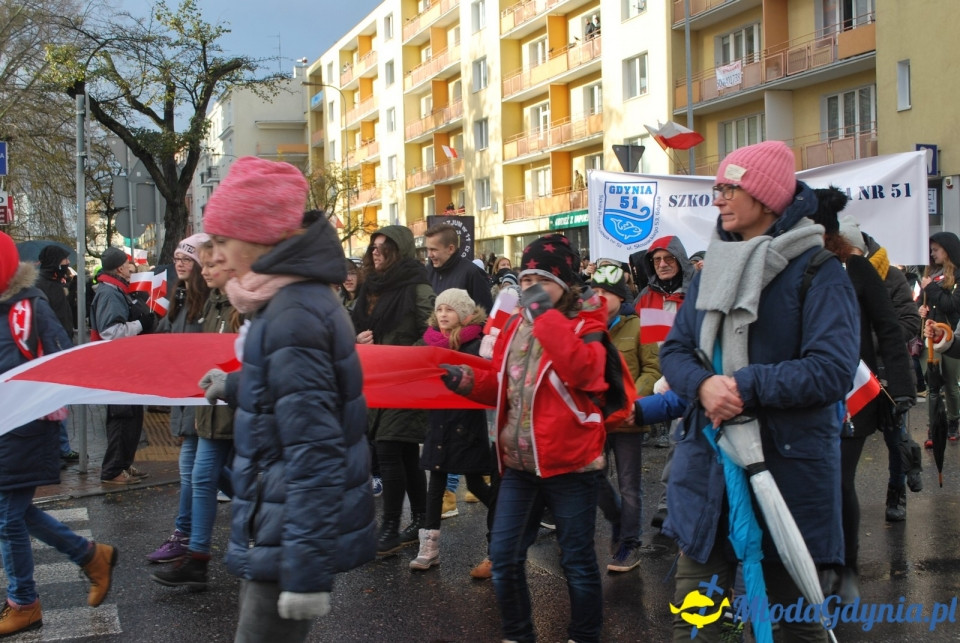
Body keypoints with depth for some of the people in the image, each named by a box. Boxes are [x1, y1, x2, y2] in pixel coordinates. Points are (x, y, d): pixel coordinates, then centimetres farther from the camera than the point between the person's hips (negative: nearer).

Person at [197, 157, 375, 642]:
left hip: (293, 534, -10)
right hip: (288, 526, 10)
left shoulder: (291, 315, -22)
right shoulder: (299, 296, 9)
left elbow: (313, 452, -26)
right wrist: (235, 387, 37)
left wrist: (306, 570, -26)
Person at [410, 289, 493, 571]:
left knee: (474, 482, 2)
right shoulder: (431, 341, 7)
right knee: (436, 478, 6)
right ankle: (430, 545, 10)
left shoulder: (475, 343, -9)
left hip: (467, 421, -5)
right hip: (439, 420, 5)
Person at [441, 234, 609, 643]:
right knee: (504, 558, 8)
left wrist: (546, 316, -24)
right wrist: (467, 380, -5)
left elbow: (583, 371, -28)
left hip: (569, 462, -6)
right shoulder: (516, 326, 11)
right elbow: (501, 387, 16)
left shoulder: (584, 324, -7)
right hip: (519, 464, 6)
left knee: (577, 561, 8)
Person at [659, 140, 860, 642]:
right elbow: (674, 350, 8)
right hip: (707, 466, 5)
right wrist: (704, 385, -14)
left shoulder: (818, 274, -8)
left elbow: (833, 370, -17)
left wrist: (747, 386, -20)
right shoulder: (711, 271, 12)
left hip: (787, 467, -5)